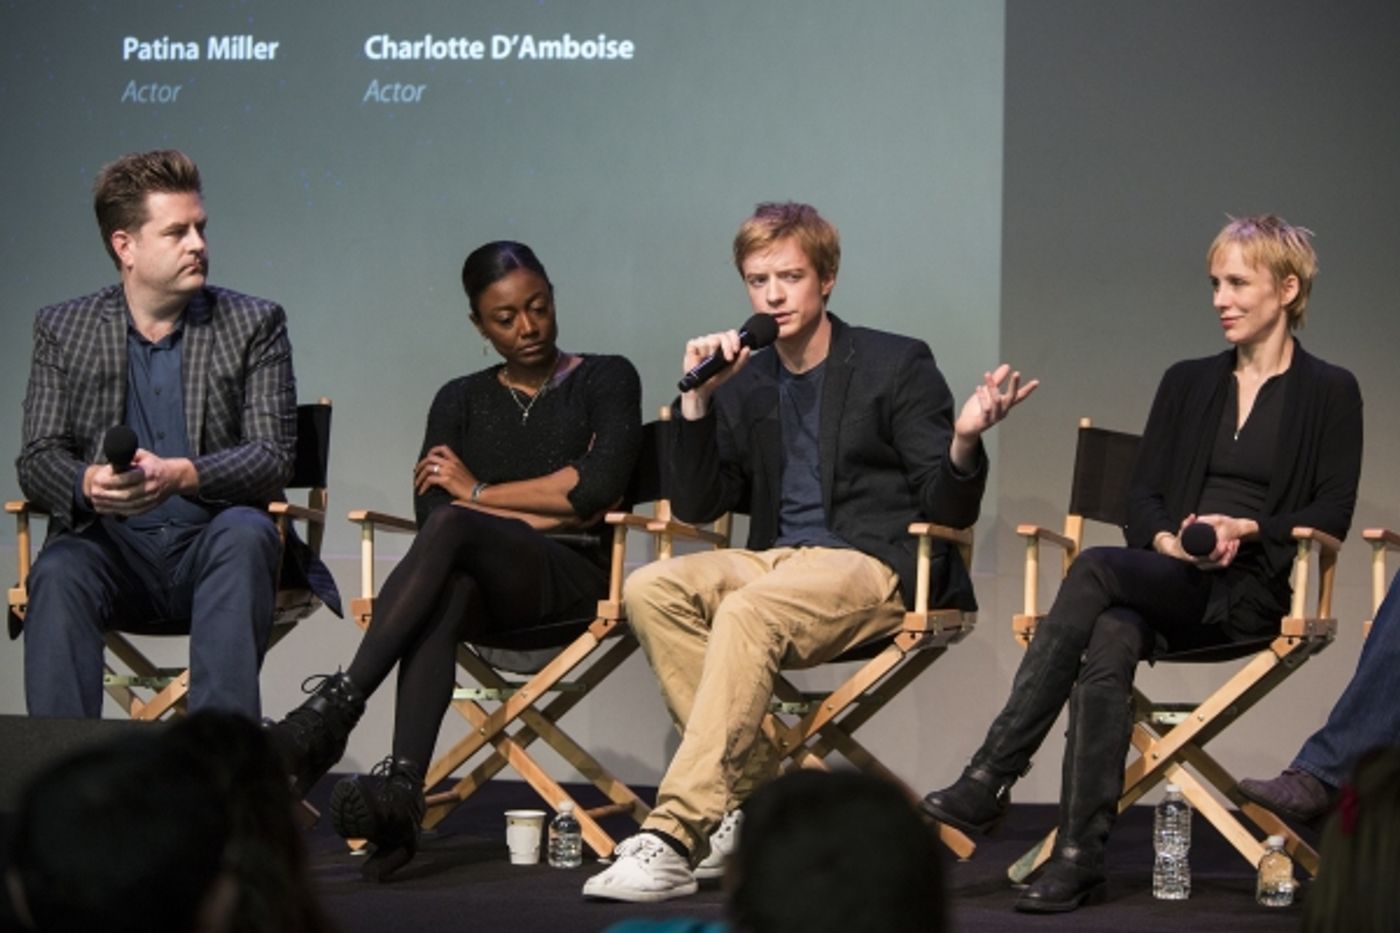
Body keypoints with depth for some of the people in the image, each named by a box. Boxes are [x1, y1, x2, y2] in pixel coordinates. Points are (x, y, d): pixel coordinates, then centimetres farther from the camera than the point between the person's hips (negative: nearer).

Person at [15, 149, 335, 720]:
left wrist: (181, 475, -24)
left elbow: (274, 461, -4)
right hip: (112, 548, 1)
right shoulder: (63, 330, 10)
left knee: (247, 532, -34)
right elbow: (37, 461, 4)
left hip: (212, 547, 0)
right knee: (58, 574, -32)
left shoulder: (254, 325, 6)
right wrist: (89, 483, -22)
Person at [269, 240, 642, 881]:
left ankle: (333, 711, -45)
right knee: (444, 591, -38)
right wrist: (542, 512, -4)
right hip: (481, 586, 3)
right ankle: (401, 789, -57)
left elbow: (599, 485, -7)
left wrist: (480, 492, 0)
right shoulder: (461, 401, 21)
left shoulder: (606, 380, 11)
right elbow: (428, 505, 5)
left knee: (452, 528, -35)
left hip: (573, 580, -3)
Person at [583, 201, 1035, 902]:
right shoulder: (745, 384, 16)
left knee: (748, 613, -35)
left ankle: (673, 837, -40)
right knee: (650, 589, -23)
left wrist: (964, 442, -25)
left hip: (875, 567, -5)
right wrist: (696, 399, -1)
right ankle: (749, 790, -20)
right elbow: (696, 507, 11)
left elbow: (949, 510, -2)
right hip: (778, 559, 6)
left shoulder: (897, 365, 4)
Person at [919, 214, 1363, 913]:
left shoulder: (1329, 394, 9)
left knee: (1095, 570, -32)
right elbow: (1142, 494, 15)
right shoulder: (1187, 384, 22)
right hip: (1167, 580, 4)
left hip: (1251, 588, -4)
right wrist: (1166, 539, -7)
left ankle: (990, 781, -36)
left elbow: (1333, 514, 0)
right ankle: (1079, 857, -40)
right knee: (1107, 641, -34)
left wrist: (1247, 528, -14)